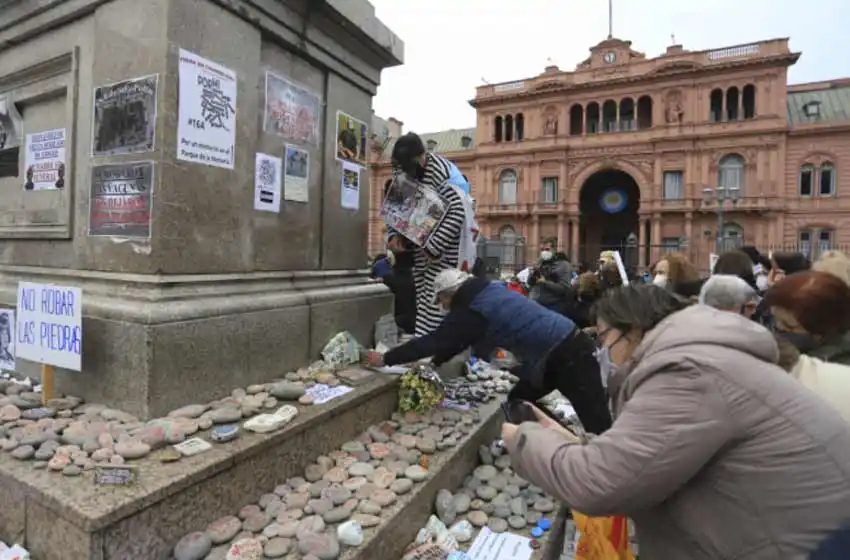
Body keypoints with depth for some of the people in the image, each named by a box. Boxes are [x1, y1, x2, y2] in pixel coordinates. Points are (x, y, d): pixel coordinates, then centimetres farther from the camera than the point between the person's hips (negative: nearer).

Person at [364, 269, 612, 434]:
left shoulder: (472, 310, -18)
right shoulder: (486, 292, 11)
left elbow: (434, 341, -16)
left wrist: (385, 359, -8)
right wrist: (433, 363, 21)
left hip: (568, 355, -10)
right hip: (562, 350, 10)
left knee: (597, 424, -6)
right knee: (519, 402, 16)